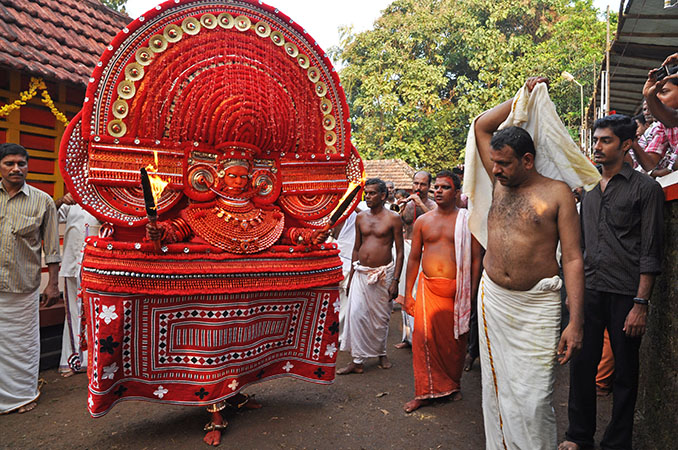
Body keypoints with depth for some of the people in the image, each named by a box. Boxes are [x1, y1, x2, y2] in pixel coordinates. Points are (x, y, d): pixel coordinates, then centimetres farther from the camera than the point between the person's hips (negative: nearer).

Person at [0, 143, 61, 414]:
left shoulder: (42, 201, 2)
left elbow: (51, 248, 3)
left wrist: (53, 284, 0)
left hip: (24, 286, -1)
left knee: (23, 340, 8)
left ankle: (24, 394, 25)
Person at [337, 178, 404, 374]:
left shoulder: (393, 218, -5)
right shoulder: (361, 217, 7)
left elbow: (400, 252, -4)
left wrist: (395, 280, -10)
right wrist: (351, 276, 12)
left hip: (383, 273, -3)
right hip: (361, 273, 3)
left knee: (381, 317, 8)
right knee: (356, 314, -4)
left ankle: (381, 353, 31)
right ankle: (357, 360, 6)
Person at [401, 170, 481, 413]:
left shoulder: (466, 221, 1)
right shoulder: (422, 221, 8)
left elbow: (476, 259, 1)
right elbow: (414, 258, 11)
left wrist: (472, 293, -5)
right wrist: (408, 293, 9)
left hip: (456, 289, -1)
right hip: (428, 288, 2)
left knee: (455, 339, 9)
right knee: (424, 338, 0)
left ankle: (453, 385, 31)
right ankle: (425, 392, 13)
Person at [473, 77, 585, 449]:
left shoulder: (557, 192, -4)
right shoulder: (500, 184, 9)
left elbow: (573, 259, -7)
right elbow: (481, 125, 14)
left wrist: (575, 322, -13)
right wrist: (524, 96, 13)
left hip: (537, 305, -4)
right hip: (492, 297, 5)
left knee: (533, 398, -4)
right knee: (496, 388, 11)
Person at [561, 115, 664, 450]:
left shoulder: (645, 188, -4)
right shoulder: (589, 190, 13)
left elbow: (650, 252, -8)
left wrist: (641, 304, -13)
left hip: (626, 296, -4)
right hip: (590, 292, 5)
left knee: (625, 372, 8)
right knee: (581, 364, 7)